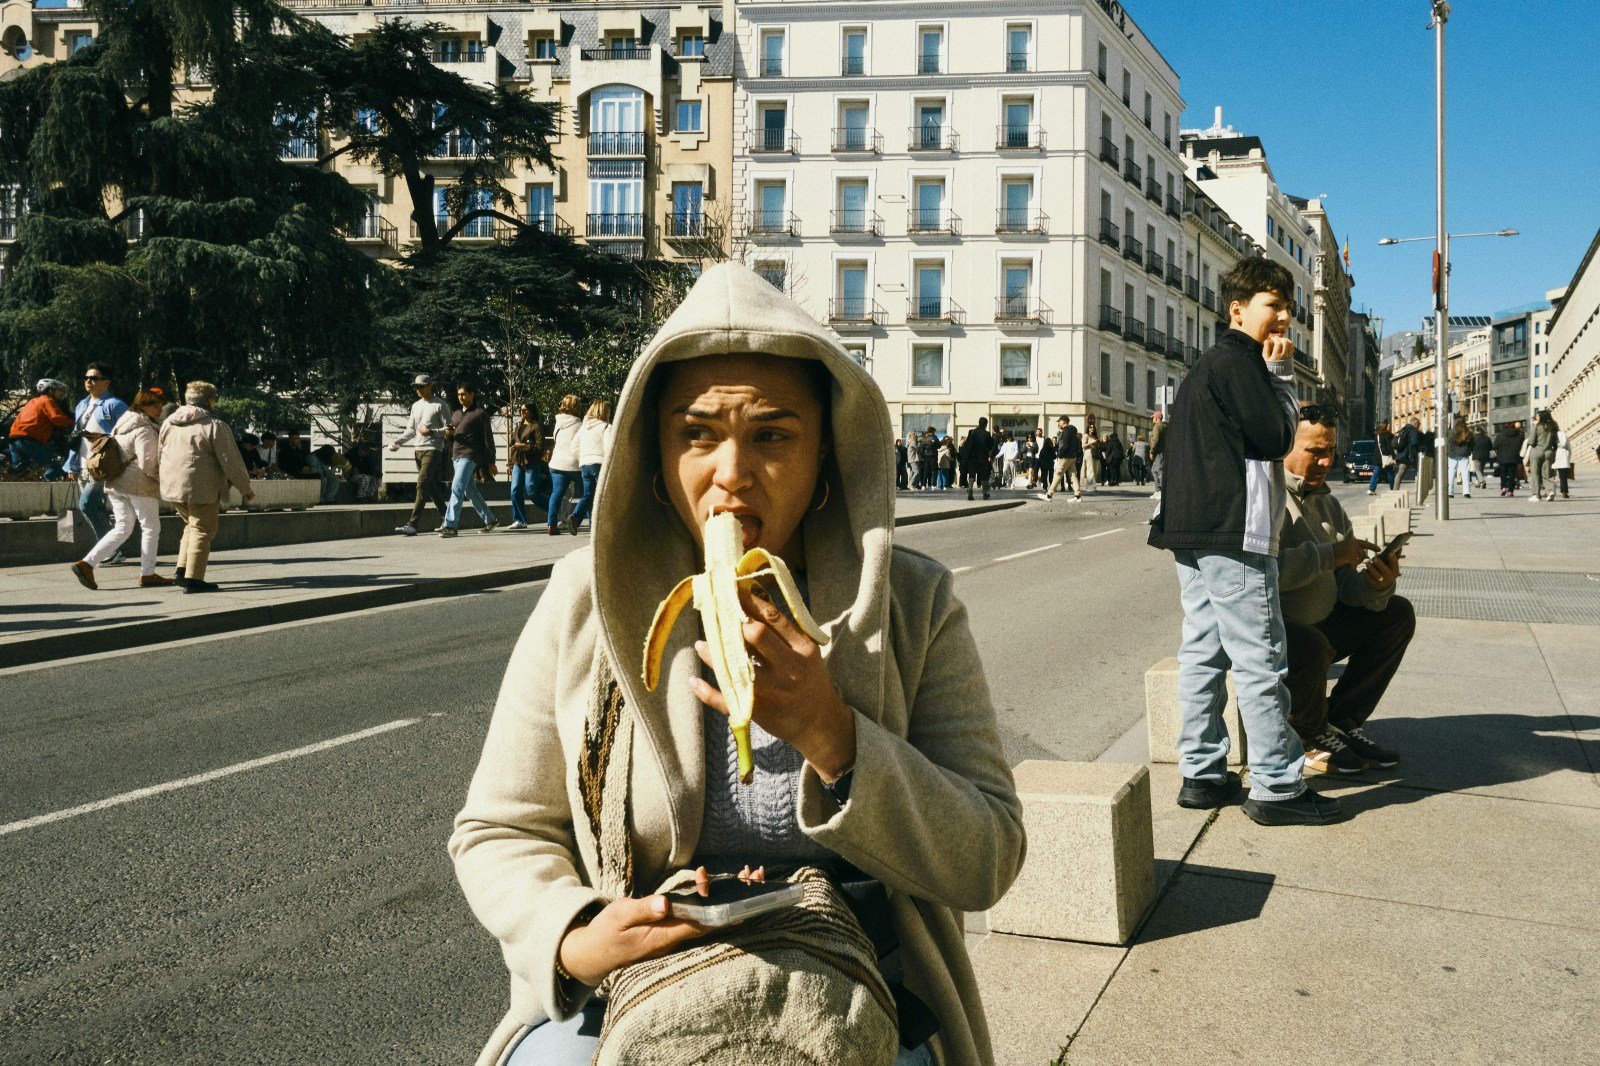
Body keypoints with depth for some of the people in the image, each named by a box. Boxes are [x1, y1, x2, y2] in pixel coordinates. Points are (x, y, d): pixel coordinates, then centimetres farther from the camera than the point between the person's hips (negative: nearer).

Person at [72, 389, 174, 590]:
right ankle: (147, 575, 12)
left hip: (115, 483, 9)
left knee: (122, 528, 12)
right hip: (139, 485, -9)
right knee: (151, 528, 6)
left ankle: (86, 563, 0)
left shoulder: (121, 425, 15)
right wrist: (163, 478, -6)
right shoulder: (145, 430, -14)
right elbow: (147, 464, -19)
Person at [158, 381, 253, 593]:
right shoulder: (215, 426, -10)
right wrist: (245, 488, -1)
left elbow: (160, 454, 20)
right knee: (201, 531, 1)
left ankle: (182, 569, 19)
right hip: (202, 489, -7)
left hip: (172, 487, 7)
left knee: (192, 525, 24)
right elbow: (231, 462, -11)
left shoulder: (168, 423, 12)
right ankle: (193, 578, -3)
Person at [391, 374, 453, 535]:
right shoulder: (416, 406, 18)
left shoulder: (440, 406, -2)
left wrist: (431, 431, -18)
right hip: (418, 450, 7)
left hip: (433, 451, -7)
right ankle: (447, 519, 21)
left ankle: (412, 525, -21)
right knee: (431, 487, 9)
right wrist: (396, 443, 4)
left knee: (422, 486, -15)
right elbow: (411, 431, 18)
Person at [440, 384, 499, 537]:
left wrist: (491, 463, -7)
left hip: (470, 456, -8)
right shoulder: (455, 414, 19)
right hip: (456, 456, 8)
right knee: (470, 491, 11)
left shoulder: (480, 413, -2)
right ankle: (490, 520, 22)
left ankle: (450, 526, -22)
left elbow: (488, 438, -4)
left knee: (457, 488, -18)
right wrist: (449, 433, 1)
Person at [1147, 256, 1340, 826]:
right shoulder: (1238, 362, -10)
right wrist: (1281, 373, -5)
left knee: (1203, 652, 10)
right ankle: (1276, 787, -3)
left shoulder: (1206, 365, 21)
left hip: (1193, 532, 11)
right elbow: (1276, 438, -11)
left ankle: (1201, 775, 14)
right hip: (1234, 534, -10)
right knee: (1260, 660, -7)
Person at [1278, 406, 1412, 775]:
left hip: (1317, 624, 9)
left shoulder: (1328, 504, 11)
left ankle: (1342, 721, 4)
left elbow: (1349, 584, 5)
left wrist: (1377, 585, -18)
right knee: (1309, 645, -37)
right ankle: (1313, 737, -5)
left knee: (1397, 614, 7)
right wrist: (1329, 555, -26)